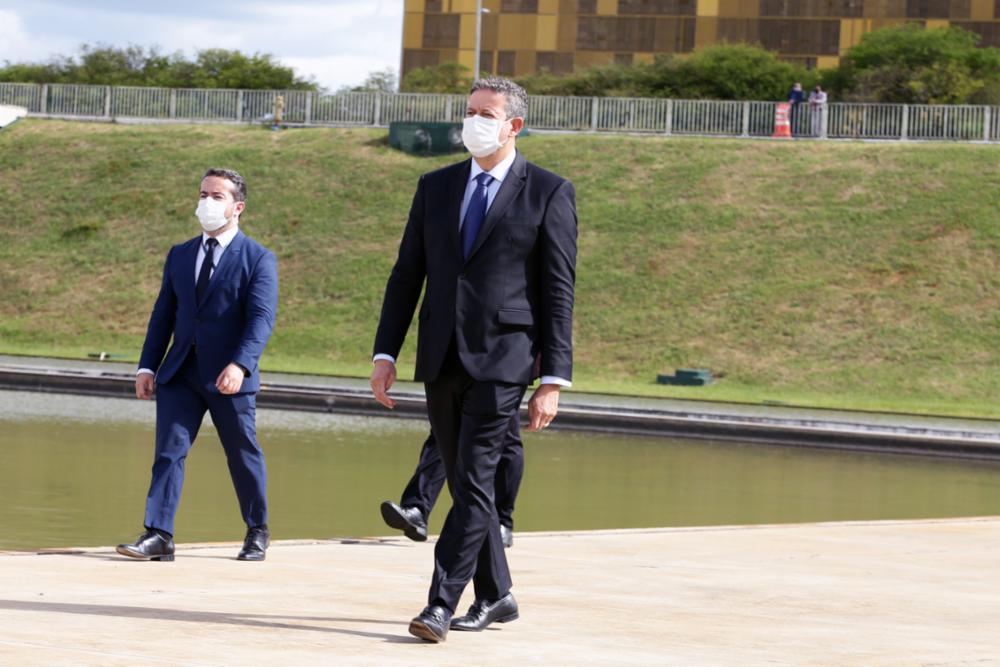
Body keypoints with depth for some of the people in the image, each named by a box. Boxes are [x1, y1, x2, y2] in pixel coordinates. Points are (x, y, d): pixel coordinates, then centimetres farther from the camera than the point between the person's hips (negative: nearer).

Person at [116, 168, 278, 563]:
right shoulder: (180, 256, 14)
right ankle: (159, 536, -11)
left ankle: (257, 533, 24)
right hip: (180, 374, 4)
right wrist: (147, 367, 5)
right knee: (168, 451, -6)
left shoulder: (258, 259, -3)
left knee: (243, 455, 7)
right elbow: (163, 315, 14)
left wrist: (240, 364, -28)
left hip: (229, 377, -4)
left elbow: (261, 318, -14)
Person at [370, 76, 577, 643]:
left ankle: (441, 604, -14)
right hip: (442, 361, 5)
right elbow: (407, 274, 13)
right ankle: (496, 596, 23)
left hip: (503, 361, -5)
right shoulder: (436, 187, 12)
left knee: (474, 483, -12)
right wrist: (386, 353, 5)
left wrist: (554, 380, -9)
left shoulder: (549, 193, -1)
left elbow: (559, 292, -4)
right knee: (465, 484, 11)